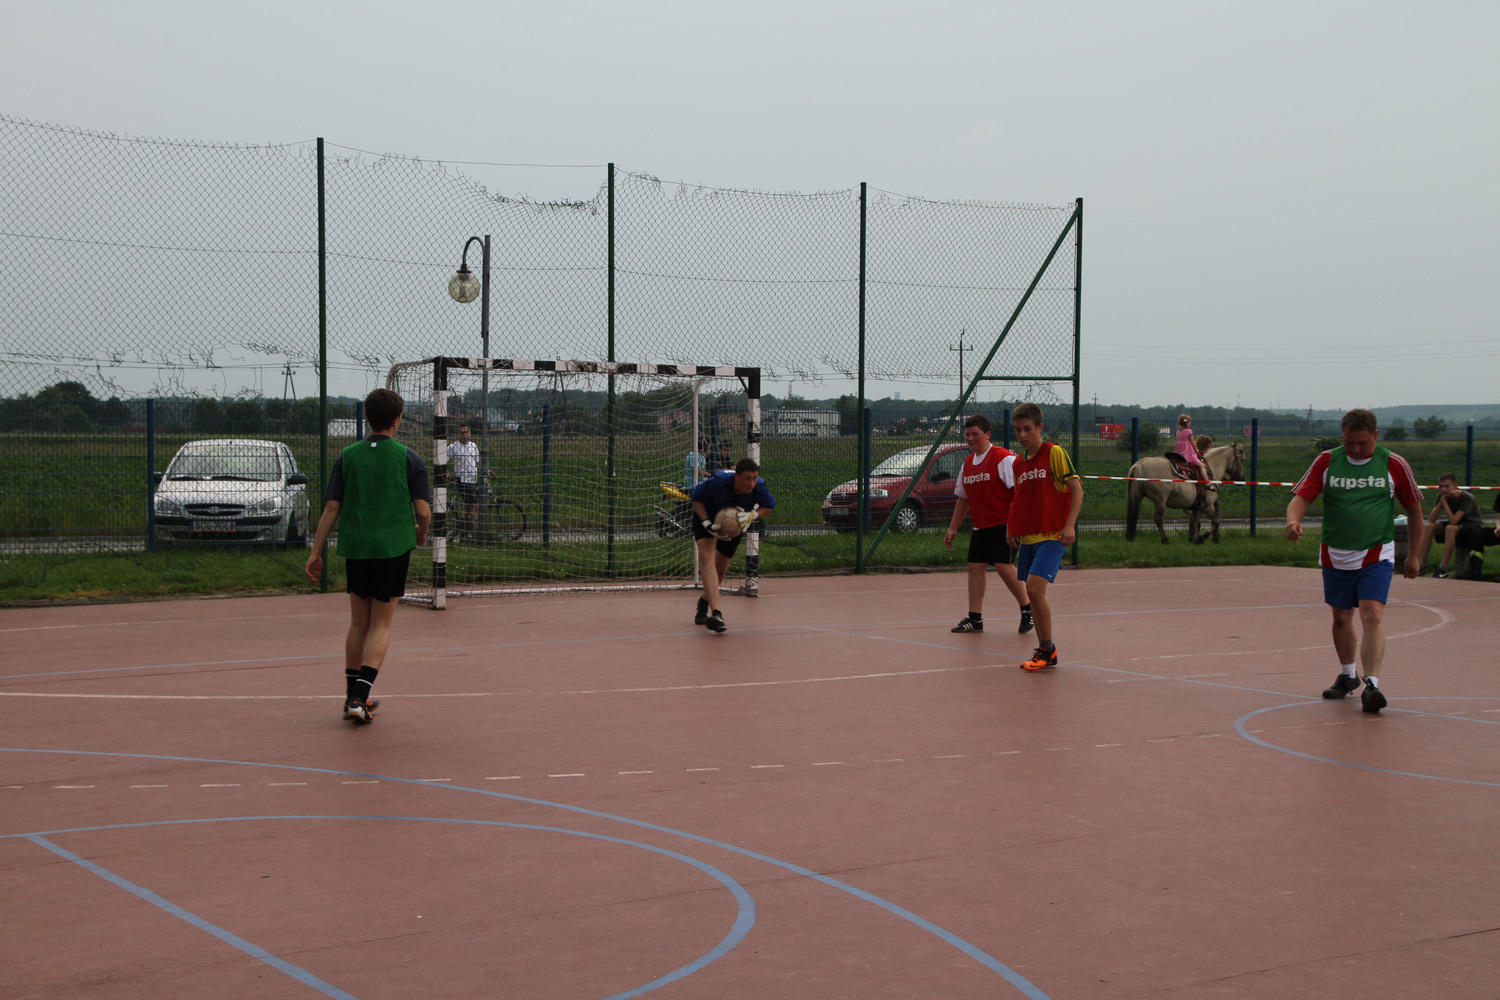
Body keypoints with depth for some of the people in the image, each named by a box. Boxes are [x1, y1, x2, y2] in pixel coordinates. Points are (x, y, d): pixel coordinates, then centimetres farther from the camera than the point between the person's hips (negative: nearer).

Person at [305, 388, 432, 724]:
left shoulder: (347, 457, 3)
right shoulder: (408, 458, -4)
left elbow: (331, 508, 1)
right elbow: (423, 510, -7)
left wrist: (316, 552, 5)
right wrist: (421, 533, 14)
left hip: (354, 548, 3)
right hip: (392, 548, -3)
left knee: (358, 624, 16)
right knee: (380, 625, 3)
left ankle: (352, 696, 21)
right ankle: (360, 697, -9)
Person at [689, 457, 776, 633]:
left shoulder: (760, 488, -29)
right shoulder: (717, 482, -37)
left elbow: (768, 506, -6)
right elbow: (697, 499, -19)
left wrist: (753, 515, -27)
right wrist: (707, 524, -30)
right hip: (708, 516, -4)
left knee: (721, 568, 11)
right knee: (706, 557, -26)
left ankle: (705, 602, 42)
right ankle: (716, 613, -37)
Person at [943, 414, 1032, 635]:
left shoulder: (1003, 458, -11)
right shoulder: (968, 463, 13)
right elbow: (962, 499, 22)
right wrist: (953, 528, 20)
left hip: (1004, 524, -8)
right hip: (980, 525, 8)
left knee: (1004, 566, -15)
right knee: (975, 567, 3)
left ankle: (1028, 609, 2)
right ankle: (975, 618, 7)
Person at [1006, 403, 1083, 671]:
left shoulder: (1055, 453, -7)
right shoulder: (1018, 463, 12)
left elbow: (1077, 489, -8)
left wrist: (1070, 525, -16)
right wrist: (1012, 528, 11)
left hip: (1053, 535, -7)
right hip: (1028, 536, 7)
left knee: (1035, 588, -18)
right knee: (1032, 593, 7)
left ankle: (1048, 648, -5)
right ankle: (1044, 651, 17)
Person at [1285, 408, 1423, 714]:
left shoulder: (1393, 464, -4)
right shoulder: (1327, 461, -1)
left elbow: (1414, 508, 7)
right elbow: (1301, 497, -5)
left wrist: (1413, 555, 9)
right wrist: (1293, 521, -29)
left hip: (1376, 555, -3)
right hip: (1335, 556, 3)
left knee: (1372, 615, -17)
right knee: (1341, 617, 14)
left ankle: (1371, 685, -21)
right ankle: (1348, 675, 34)